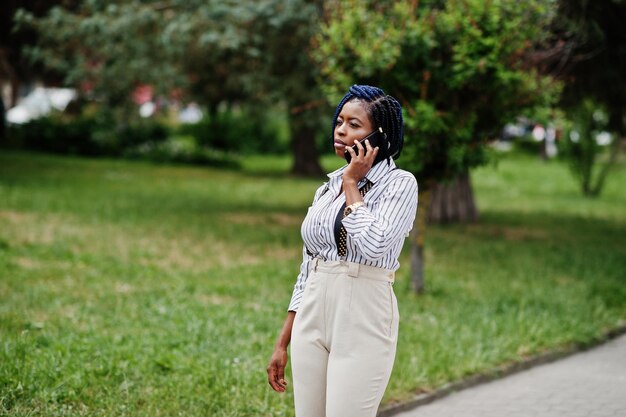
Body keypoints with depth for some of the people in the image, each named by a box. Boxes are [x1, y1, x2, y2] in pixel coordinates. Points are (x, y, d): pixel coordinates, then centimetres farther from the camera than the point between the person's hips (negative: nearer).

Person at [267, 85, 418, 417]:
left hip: (363, 318, -6)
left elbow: (373, 245, -23)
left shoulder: (400, 184, -5)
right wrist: (282, 343, 14)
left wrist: (351, 184, -10)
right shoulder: (328, 187, 13)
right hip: (313, 317, 6)